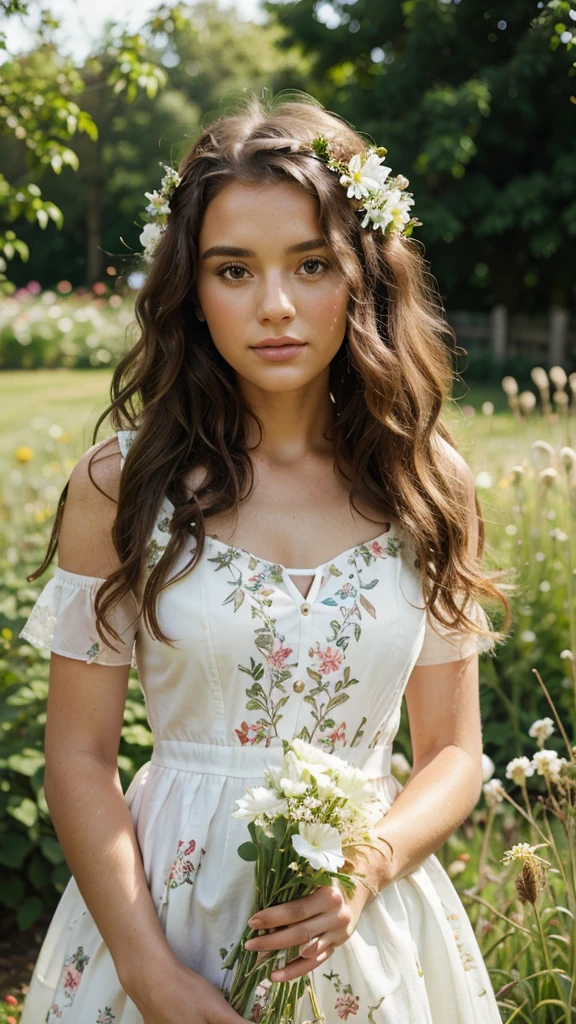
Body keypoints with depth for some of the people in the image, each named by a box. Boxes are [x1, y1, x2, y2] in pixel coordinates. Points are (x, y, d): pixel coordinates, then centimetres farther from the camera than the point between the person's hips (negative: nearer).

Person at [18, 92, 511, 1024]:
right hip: (163, 903, -1)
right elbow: (80, 755, -5)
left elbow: (453, 754, 2)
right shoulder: (122, 485, -8)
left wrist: (368, 866, -16)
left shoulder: (426, 486, -3)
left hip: (367, 911, 2)